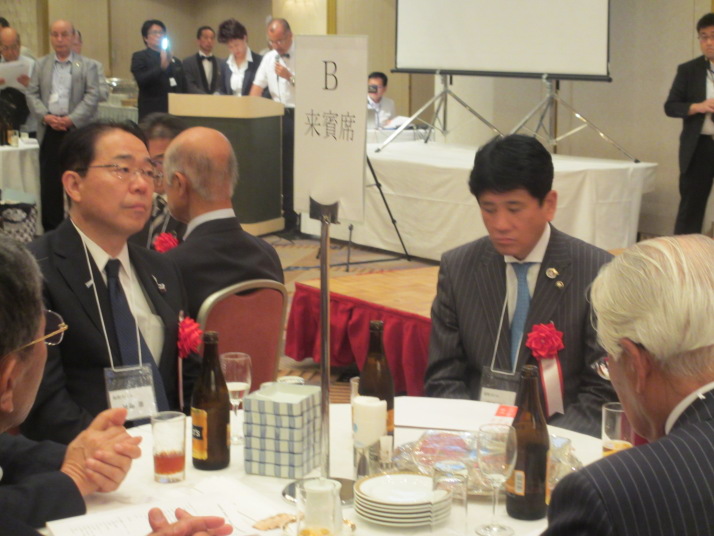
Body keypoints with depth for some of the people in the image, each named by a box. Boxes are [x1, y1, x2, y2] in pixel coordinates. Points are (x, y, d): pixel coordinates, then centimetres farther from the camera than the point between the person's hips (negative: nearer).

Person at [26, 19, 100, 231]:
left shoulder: (87, 66, 4)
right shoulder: (41, 65, 13)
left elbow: (92, 97, -4)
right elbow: (32, 95, 8)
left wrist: (71, 119, -14)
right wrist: (45, 116, -9)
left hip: (77, 130, -2)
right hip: (49, 131, 2)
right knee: (49, 183, 2)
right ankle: (51, 230, 8)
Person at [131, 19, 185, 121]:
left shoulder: (176, 61, 20)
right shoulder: (139, 57, 4)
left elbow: (183, 89, 19)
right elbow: (141, 80, -13)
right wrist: (162, 67, -23)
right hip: (152, 113, -5)